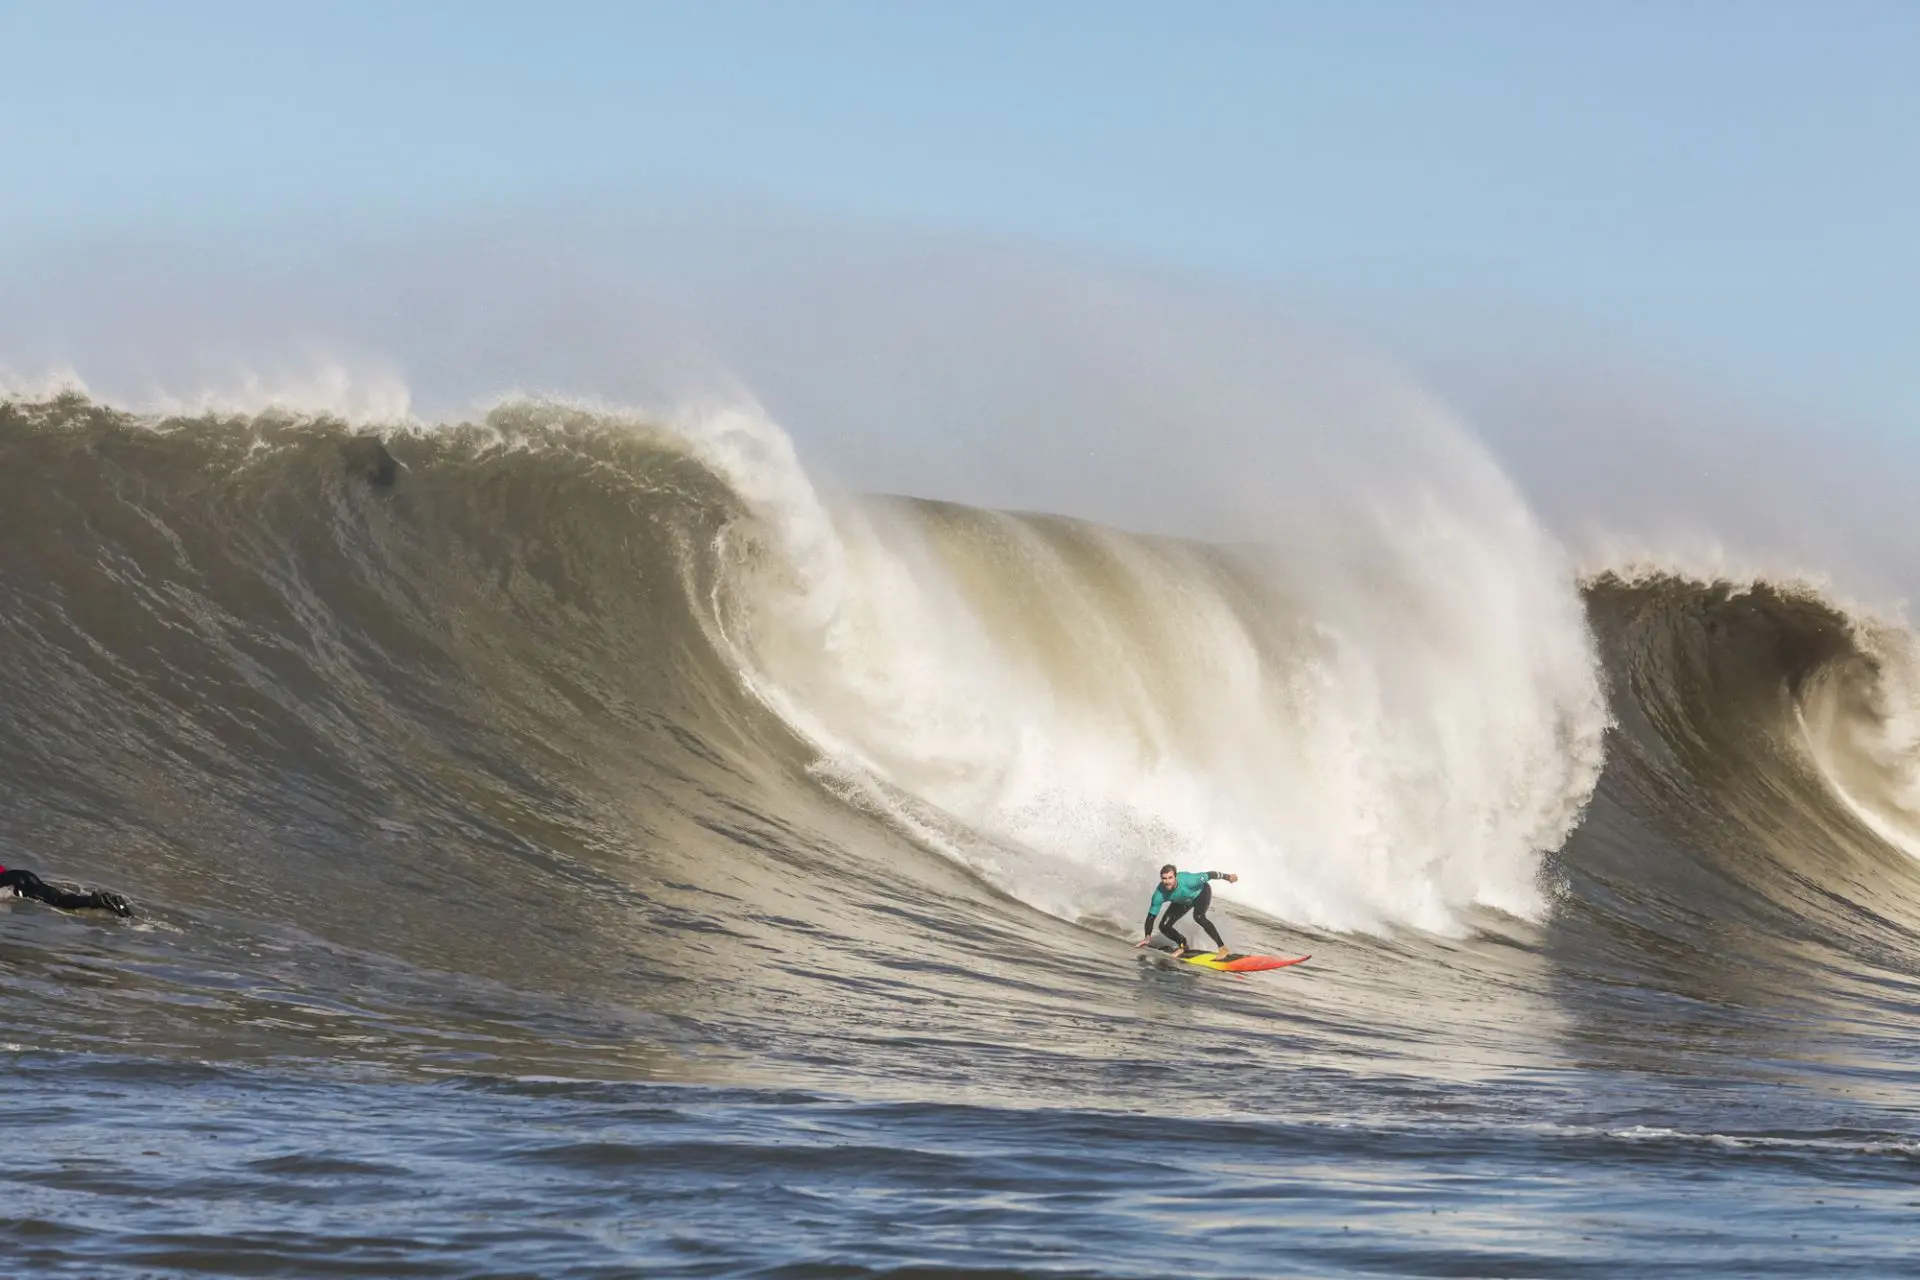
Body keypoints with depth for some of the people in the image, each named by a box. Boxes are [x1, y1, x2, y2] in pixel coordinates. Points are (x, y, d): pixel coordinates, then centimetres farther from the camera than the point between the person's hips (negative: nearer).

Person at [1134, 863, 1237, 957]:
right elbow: (1151, 916, -22)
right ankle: (1183, 945, 24)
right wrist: (1147, 937, -26)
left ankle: (1222, 948, -24)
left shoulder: (1187, 880, -42)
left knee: (1198, 917, -32)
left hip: (1201, 892, -4)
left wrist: (1228, 877, -16)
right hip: (1182, 902, 4)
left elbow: (1209, 875, -28)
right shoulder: (1160, 894, -31)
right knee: (1164, 926, -5)